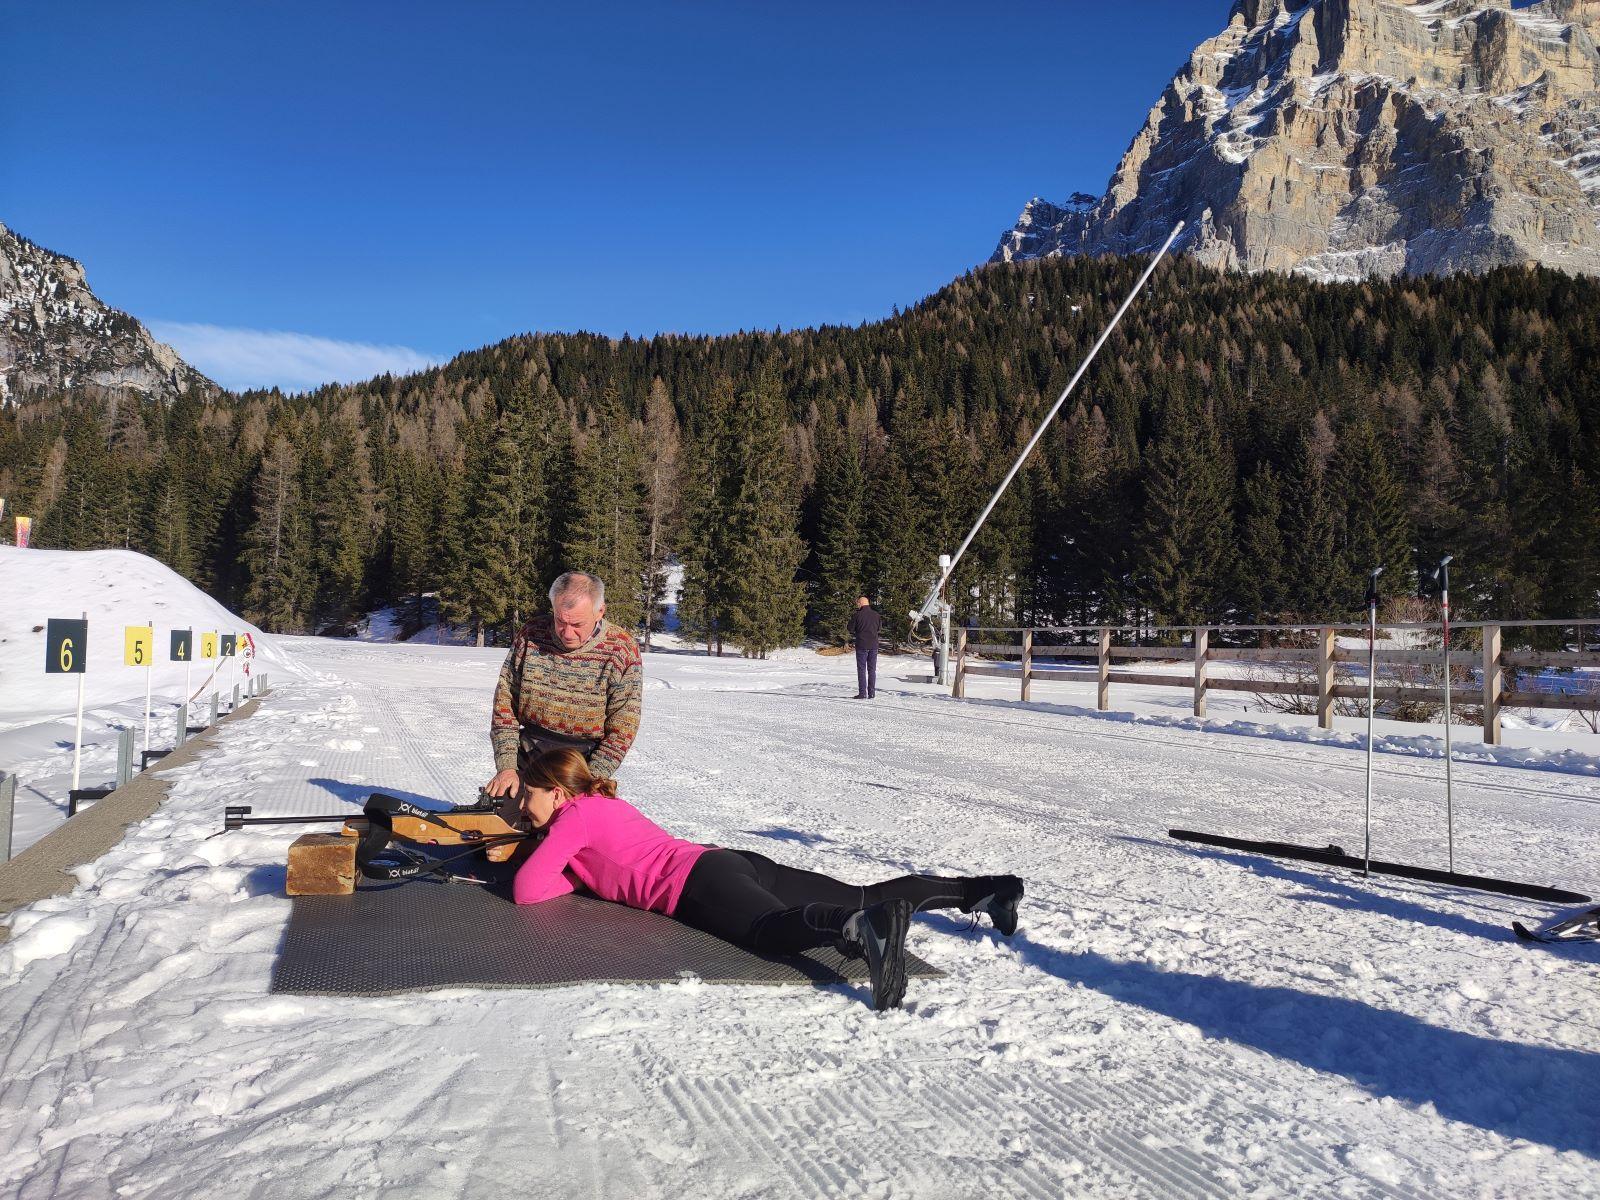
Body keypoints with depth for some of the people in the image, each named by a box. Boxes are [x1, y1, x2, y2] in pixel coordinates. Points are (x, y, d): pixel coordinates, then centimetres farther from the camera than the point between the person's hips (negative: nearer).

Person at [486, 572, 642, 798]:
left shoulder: (622, 651, -12)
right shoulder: (530, 635, -5)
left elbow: (621, 731, -11)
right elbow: (504, 704, 0)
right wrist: (506, 767, -9)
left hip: (588, 765, -2)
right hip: (528, 762, 2)